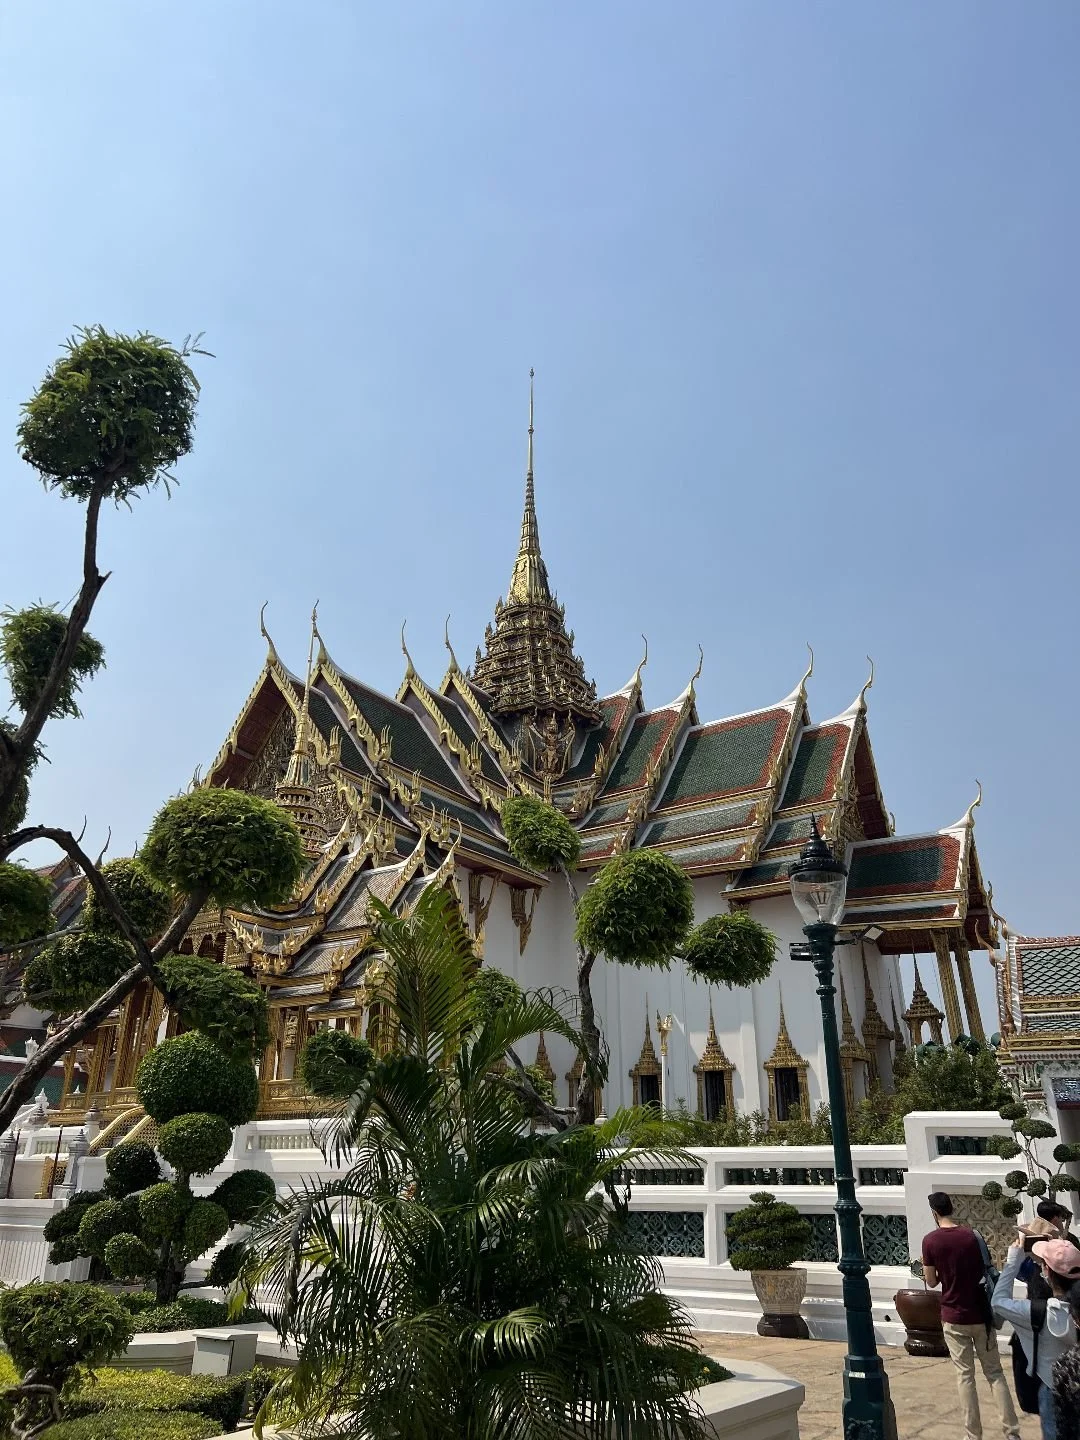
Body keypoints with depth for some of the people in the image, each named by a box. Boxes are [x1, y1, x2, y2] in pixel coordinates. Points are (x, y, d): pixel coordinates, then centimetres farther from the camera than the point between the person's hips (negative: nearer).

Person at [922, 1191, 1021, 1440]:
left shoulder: (930, 1240, -10)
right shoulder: (971, 1236, -6)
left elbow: (931, 1282, -4)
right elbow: (985, 1271, 6)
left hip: (954, 1317, -2)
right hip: (981, 1314, 2)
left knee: (965, 1375, 7)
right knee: (994, 1372, 12)